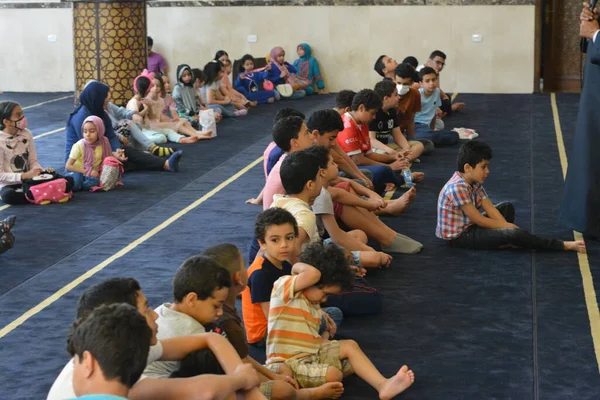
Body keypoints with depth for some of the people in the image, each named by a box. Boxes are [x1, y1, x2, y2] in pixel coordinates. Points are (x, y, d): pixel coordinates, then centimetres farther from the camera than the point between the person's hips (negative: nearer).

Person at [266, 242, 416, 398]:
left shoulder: (313, 303, 17)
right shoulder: (284, 286, -13)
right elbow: (313, 274, -30)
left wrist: (324, 337, 5)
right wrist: (296, 267, -11)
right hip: (287, 363, -10)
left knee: (350, 346, 1)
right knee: (334, 374, -30)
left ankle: (382, 385, -8)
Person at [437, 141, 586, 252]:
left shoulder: (475, 182, 3)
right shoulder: (457, 187, -27)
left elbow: (490, 209, 1)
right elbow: (478, 220, -24)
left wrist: (506, 225, -13)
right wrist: (506, 226, -13)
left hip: (469, 226, 10)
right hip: (459, 236, -10)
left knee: (507, 207, 19)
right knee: (515, 234, -21)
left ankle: (506, 240, -6)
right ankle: (564, 246, -8)